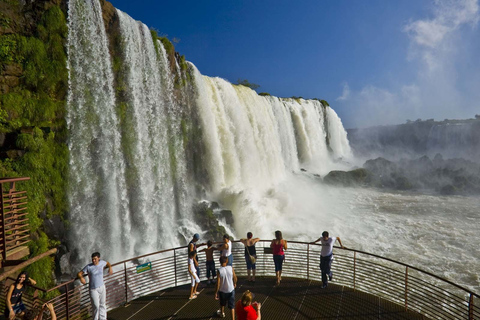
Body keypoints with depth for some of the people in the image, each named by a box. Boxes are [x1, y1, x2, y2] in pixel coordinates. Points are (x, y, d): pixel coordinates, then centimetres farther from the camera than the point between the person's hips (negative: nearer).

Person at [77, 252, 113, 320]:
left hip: (102, 287, 4)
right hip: (93, 289, -4)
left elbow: (107, 263, 18)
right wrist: (81, 277, -29)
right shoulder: (88, 266, -13)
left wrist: (110, 268, 0)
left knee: (102, 304, 17)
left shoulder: (101, 263, -3)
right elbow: (79, 273, -8)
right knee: (96, 306, -7)